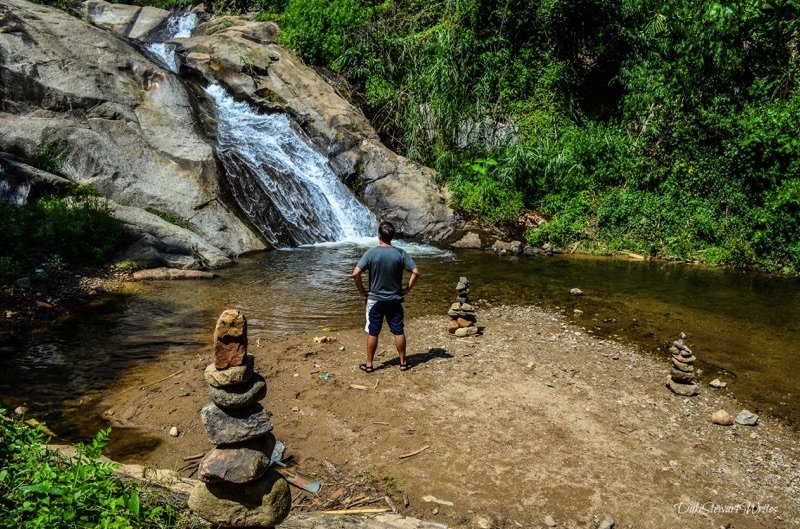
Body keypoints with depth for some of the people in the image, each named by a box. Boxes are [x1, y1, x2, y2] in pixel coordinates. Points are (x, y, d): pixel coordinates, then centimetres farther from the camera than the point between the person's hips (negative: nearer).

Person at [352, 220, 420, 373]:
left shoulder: (371, 253, -12)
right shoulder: (400, 253, -8)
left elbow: (356, 273, -17)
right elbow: (416, 272, -12)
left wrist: (362, 292, -5)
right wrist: (407, 289, 0)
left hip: (375, 300, -1)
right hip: (395, 300, 1)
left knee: (372, 333, 9)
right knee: (399, 332, 12)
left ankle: (369, 364, 18)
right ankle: (403, 362, 22)